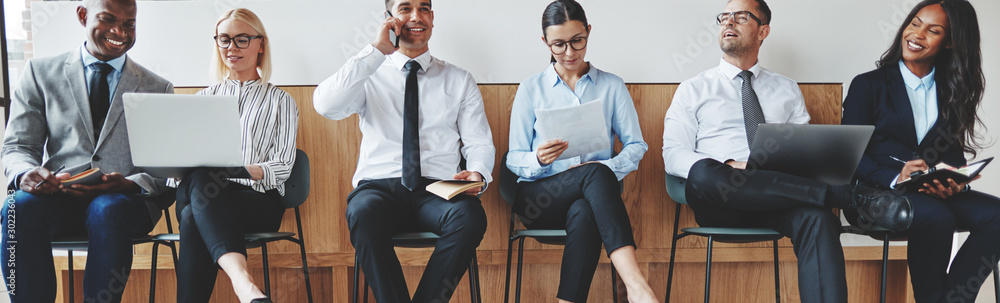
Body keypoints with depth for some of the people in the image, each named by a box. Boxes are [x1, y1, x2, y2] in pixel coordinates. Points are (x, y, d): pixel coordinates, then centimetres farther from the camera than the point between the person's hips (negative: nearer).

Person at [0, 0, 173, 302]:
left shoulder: (158, 89, 13)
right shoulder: (40, 72, 14)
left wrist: (131, 184, -17)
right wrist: (25, 174, -16)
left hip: (125, 200, -1)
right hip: (56, 197, 1)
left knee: (107, 210, -36)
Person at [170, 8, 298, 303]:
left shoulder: (280, 101, 17)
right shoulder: (205, 98, 27)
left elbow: (283, 167, 4)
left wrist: (251, 171, -18)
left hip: (259, 199, -2)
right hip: (195, 192, 2)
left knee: (193, 218, -35)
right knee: (200, 178, -38)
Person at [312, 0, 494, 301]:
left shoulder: (459, 80, 17)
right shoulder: (370, 75, 13)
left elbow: (480, 143, 12)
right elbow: (325, 105, -7)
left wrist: (477, 174, -11)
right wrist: (376, 51, -8)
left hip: (439, 189, 1)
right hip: (380, 186, 0)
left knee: (471, 215, -33)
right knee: (363, 212, -36)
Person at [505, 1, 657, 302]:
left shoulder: (612, 86, 14)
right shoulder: (531, 89, 11)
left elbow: (636, 146, 9)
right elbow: (514, 159, 5)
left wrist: (608, 167, -13)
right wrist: (539, 159, -19)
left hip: (592, 197, 1)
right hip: (539, 196, -1)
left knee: (583, 214, -39)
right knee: (595, 173, -36)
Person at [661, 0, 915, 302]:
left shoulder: (787, 90, 23)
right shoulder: (693, 90, 14)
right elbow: (673, 154, 2)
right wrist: (728, 166, -16)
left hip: (780, 196, 2)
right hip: (718, 202, -1)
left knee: (817, 217, -33)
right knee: (702, 174, -37)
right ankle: (851, 196, -30)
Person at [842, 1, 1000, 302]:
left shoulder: (952, 91, 17)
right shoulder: (868, 84, 5)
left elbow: (955, 151, 13)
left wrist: (956, 183, -12)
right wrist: (894, 178, -21)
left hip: (935, 194, 4)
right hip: (877, 192, -4)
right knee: (937, 218, -33)